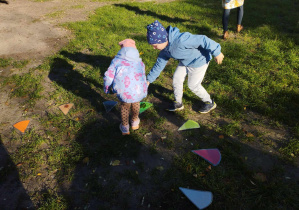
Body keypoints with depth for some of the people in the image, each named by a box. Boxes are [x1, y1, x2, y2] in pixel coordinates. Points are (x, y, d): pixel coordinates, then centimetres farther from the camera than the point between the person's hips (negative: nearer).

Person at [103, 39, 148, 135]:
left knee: (124, 105, 28)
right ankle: (135, 122, 56)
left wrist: (106, 89, 23)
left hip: (124, 94, -2)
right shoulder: (140, 62, 20)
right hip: (139, 93, 3)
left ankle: (125, 127, 45)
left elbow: (108, 76, 5)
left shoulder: (116, 60, 9)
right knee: (135, 103, 34)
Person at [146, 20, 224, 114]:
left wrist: (216, 52, -28)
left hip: (199, 61, -8)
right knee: (176, 80, 9)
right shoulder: (165, 49, -8)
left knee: (193, 85, 2)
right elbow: (159, 65, 4)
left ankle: (210, 103, 28)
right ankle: (178, 103, 31)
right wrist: (149, 79, 6)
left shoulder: (180, 40, -38)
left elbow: (202, 40, -34)